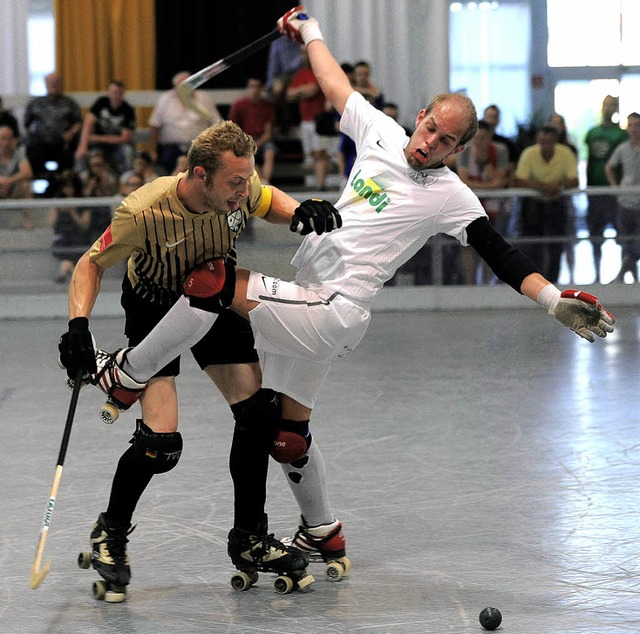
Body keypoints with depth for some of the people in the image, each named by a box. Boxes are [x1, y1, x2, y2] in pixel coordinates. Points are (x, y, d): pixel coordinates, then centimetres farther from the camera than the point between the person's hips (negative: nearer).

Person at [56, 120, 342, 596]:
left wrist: (300, 212, -20)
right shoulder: (144, 213, -36)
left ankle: (249, 539, 17)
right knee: (161, 443, -16)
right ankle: (111, 534, 12)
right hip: (154, 307, -5)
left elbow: (269, 203, 2)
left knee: (259, 413, -1)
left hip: (215, 298, 5)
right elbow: (92, 264, -19)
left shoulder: (241, 188, -24)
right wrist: (78, 324, -33)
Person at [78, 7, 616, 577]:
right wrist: (310, 33, 34)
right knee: (287, 431, 15)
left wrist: (554, 299, -25)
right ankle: (322, 534, 33)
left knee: (216, 284, -22)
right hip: (302, 301, 7)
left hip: (333, 312, -7)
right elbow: (337, 87, 23)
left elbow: (501, 254, -13)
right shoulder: (383, 133, 8)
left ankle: (126, 376, -5)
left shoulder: (450, 198, -8)